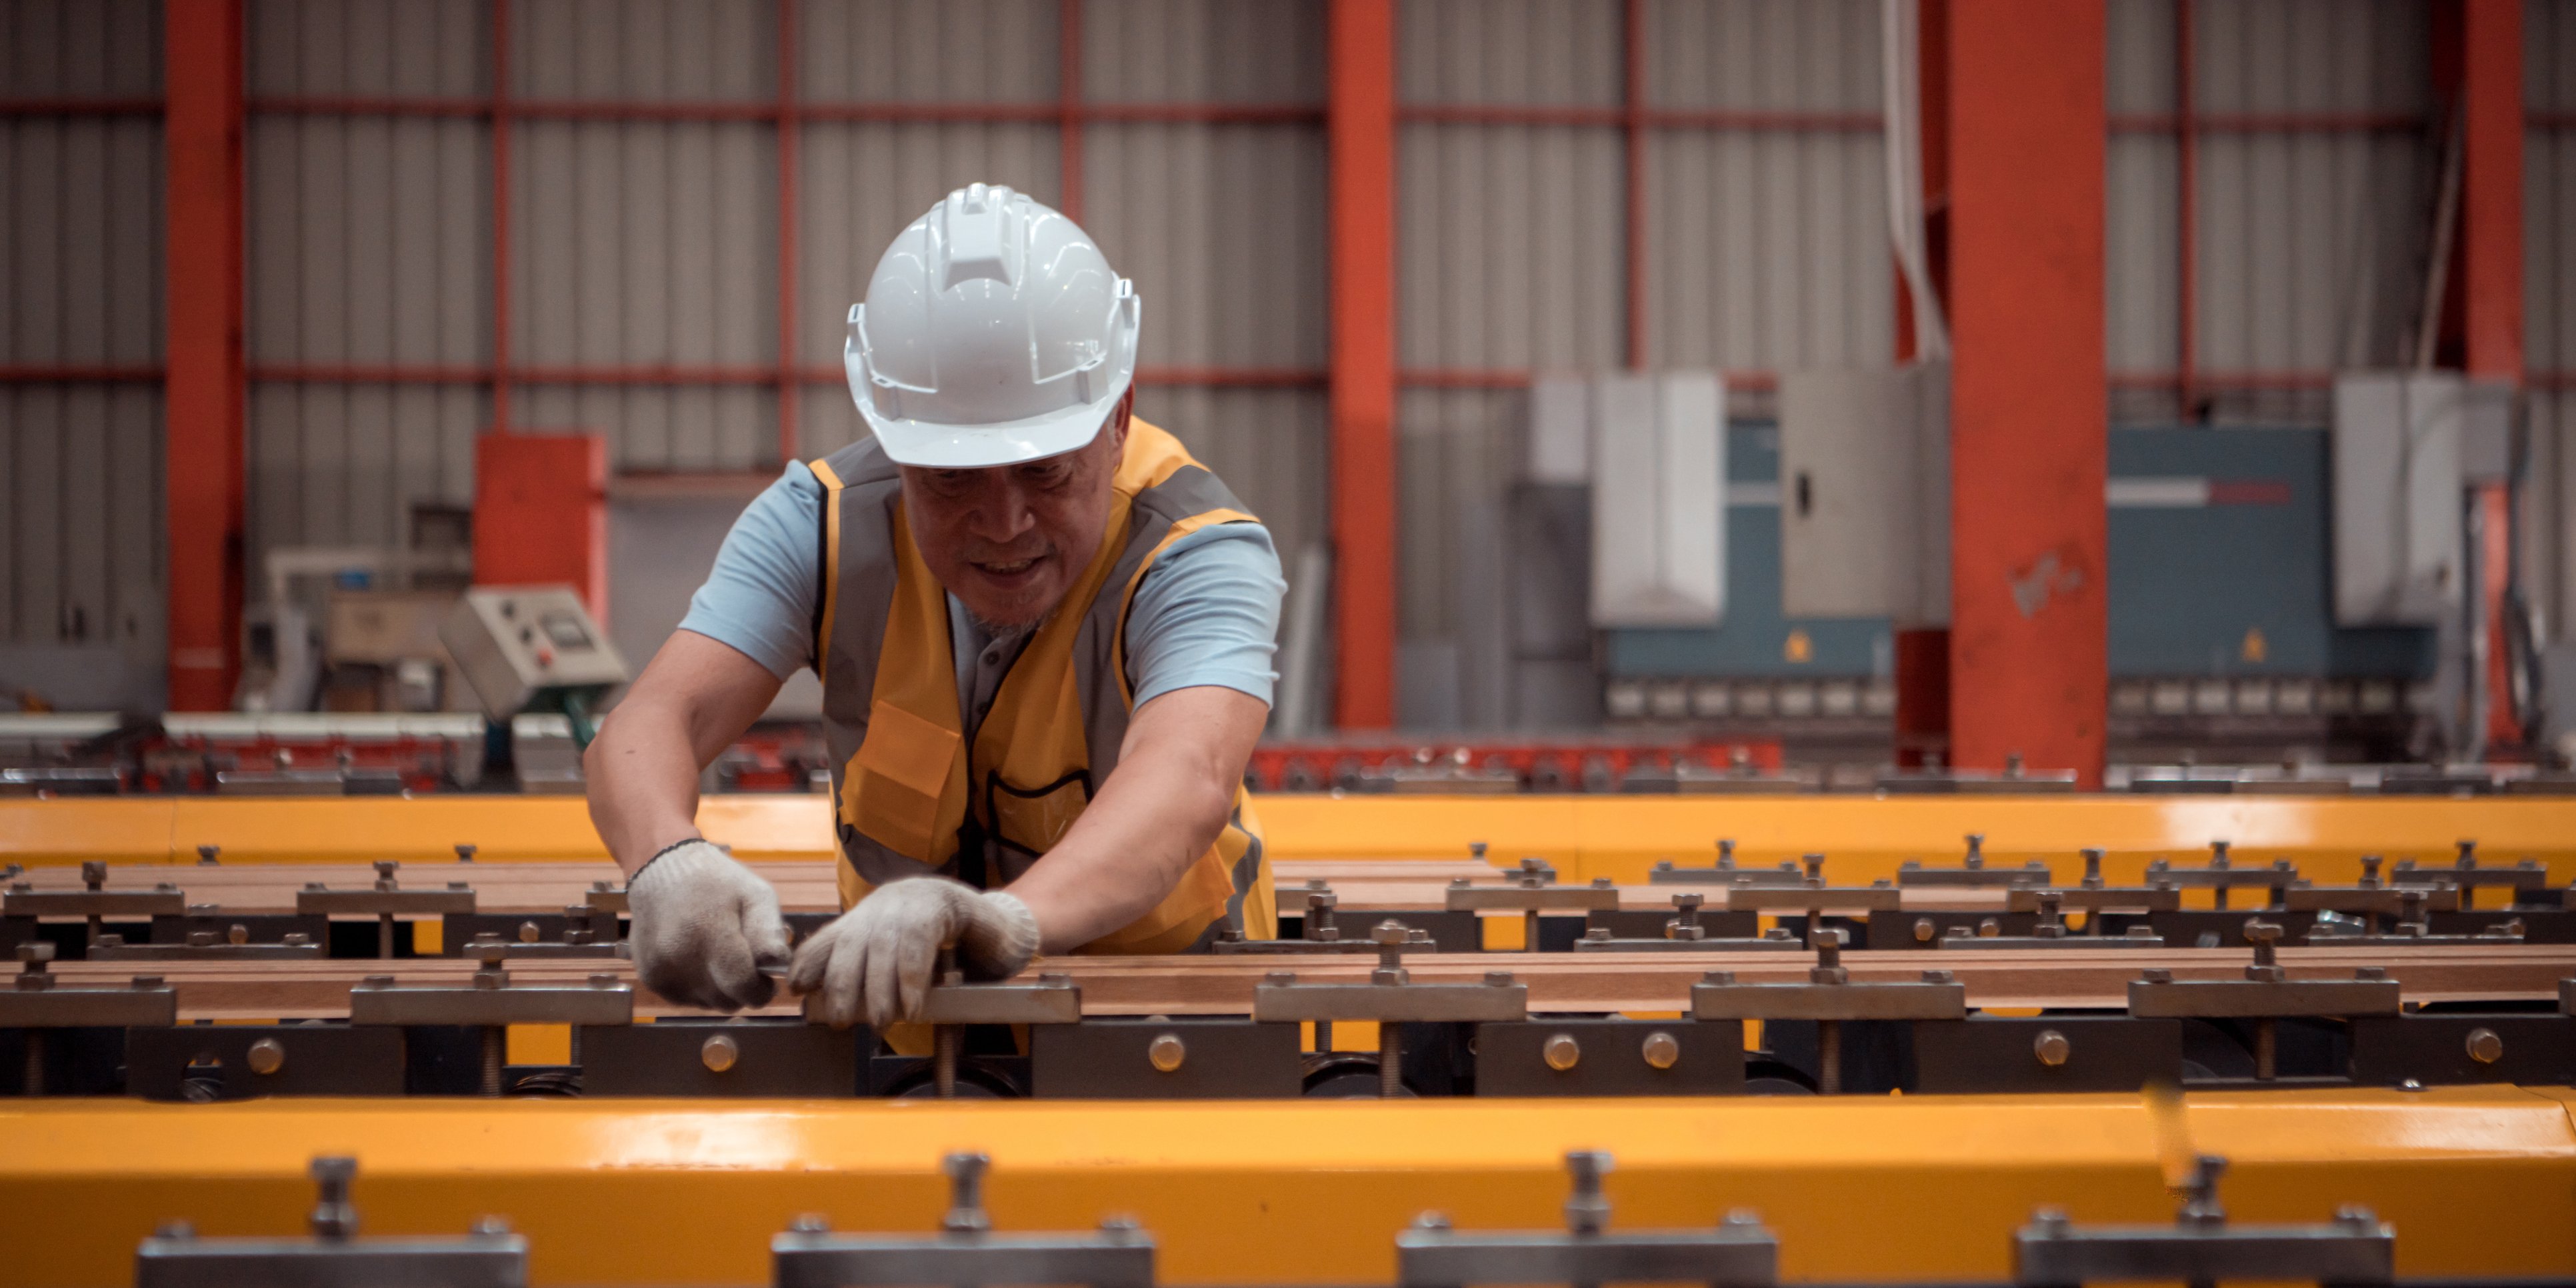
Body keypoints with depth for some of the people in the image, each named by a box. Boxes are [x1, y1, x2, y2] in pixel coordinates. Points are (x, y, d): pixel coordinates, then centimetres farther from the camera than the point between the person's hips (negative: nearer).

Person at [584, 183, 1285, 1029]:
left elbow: (1186, 779, -44)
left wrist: (1006, 919, -66)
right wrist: (671, 864, -50)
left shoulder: (1199, 554, -24)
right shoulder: (825, 524, -13)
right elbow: (654, 722, -25)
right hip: (897, 992, 3)